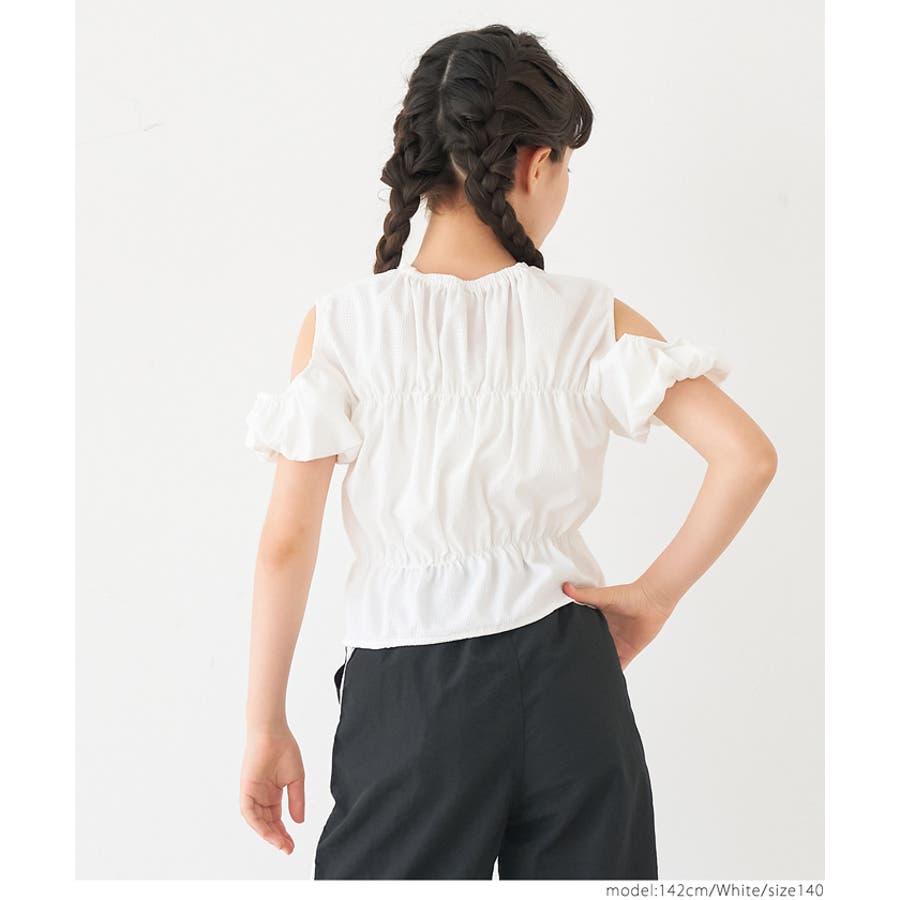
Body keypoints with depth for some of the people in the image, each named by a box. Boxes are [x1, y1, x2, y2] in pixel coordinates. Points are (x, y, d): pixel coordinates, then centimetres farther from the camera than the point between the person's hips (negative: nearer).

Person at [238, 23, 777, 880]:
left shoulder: (340, 325, -8)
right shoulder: (590, 319, -6)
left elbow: (286, 542, -9)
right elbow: (747, 456, -12)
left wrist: (266, 726, 1)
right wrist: (654, 594, 0)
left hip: (408, 690, -1)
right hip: (566, 679, 1)